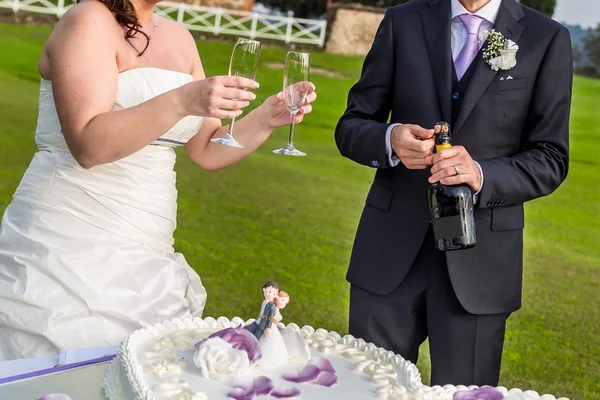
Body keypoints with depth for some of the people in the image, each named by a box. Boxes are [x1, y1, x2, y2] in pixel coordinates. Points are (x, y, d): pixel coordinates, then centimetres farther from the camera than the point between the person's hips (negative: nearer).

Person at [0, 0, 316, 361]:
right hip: (65, 251, -6)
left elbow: (208, 152, 14)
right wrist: (181, 101, -28)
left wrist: (267, 118, -1)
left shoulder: (179, 38, 13)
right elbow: (88, 145, -19)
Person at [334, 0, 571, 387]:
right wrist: (390, 140, -17)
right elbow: (351, 127, 6)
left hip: (479, 257, -1)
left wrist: (483, 175, -20)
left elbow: (549, 160, -1)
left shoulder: (547, 40, 0)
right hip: (391, 246, 2)